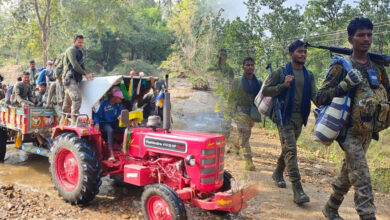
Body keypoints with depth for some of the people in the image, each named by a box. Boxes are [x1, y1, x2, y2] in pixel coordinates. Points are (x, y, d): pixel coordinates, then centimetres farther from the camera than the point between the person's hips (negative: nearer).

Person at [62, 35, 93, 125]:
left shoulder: (79, 52, 23)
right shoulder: (71, 50, -6)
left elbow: (81, 66, 25)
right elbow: (75, 66, -17)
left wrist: (87, 75, 10)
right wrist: (85, 74, -12)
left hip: (75, 79, 10)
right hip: (69, 78, -10)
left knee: (68, 101, 13)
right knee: (77, 98, -21)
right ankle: (75, 121, -24)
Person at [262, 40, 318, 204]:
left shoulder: (309, 75, 11)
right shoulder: (281, 72, -3)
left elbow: (314, 95, 2)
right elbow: (265, 91, -6)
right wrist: (284, 86, -18)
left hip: (300, 117, 6)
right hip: (285, 116, -6)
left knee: (288, 148, 18)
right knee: (290, 150, -14)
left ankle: (278, 174, 40)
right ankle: (297, 189, -16)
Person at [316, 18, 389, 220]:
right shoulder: (341, 67, -9)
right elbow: (321, 98, -13)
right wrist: (345, 85, -25)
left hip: (368, 131, 6)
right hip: (350, 131, -6)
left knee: (348, 173, 18)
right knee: (362, 180, -9)